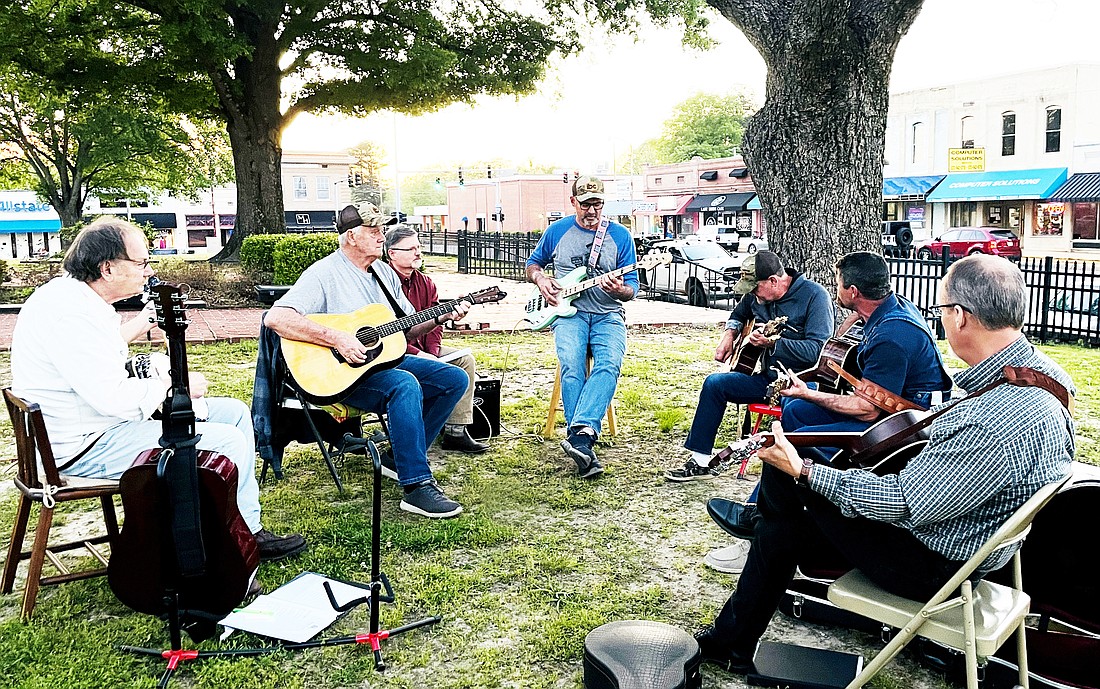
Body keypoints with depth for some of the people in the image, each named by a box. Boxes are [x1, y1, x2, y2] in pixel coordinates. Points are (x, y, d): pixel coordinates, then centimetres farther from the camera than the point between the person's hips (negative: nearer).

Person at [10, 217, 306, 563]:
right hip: (86, 446, -11)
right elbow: (113, 397, -31)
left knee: (235, 412, 9)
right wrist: (177, 384, -16)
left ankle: (248, 527, 12)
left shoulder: (71, 293, 8)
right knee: (228, 441, -19)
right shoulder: (70, 313, -26)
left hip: (107, 419, 11)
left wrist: (144, 321, 20)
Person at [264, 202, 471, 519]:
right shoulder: (324, 274, -11)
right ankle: (416, 487, -30)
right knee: (405, 385, -35)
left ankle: (400, 458, 4)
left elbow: (407, 329, 17)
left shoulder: (384, 272, 14)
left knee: (456, 379, -2)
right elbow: (275, 318, -24)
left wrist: (441, 318, -1)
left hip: (386, 359, 8)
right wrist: (337, 339, -29)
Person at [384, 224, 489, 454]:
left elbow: (434, 324, 10)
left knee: (465, 360, -5)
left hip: (423, 349, 8)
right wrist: (417, 355, -23)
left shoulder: (425, 283, 12)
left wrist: (432, 354, -8)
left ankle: (455, 431, -7)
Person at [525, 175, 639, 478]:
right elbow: (533, 264, 24)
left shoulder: (620, 235, 6)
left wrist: (620, 290, -17)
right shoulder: (557, 231, 9)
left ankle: (579, 435, -41)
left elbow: (632, 286, 7)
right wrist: (541, 280, 1)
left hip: (608, 315, 0)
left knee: (609, 365, -31)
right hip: (568, 312, 0)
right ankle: (585, 445, -33)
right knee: (571, 365, -30)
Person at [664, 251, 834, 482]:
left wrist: (773, 343, -33)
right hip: (767, 374, 8)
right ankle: (701, 461, 9)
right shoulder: (757, 295, 7)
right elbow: (738, 315, 31)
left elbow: (817, 350, -24)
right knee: (714, 383, 3)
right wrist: (729, 335, 10)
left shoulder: (814, 295, -15)